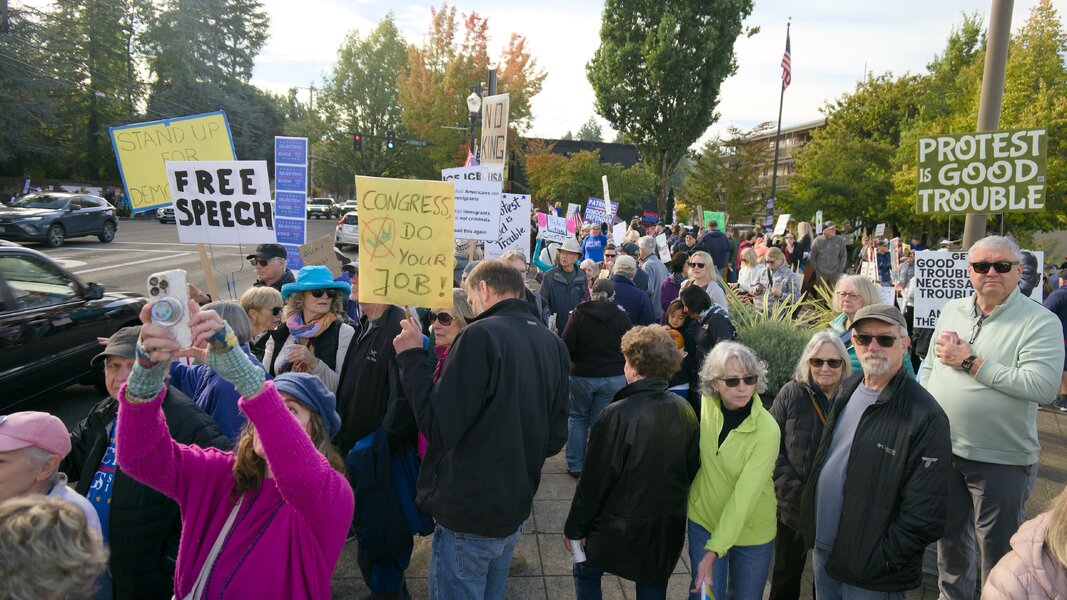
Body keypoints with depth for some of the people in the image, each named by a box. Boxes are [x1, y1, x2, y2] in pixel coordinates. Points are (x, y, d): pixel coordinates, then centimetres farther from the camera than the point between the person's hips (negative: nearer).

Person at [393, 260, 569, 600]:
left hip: (468, 514, -7)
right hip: (514, 511, 7)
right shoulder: (554, 345, 3)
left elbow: (439, 429, -22)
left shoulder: (482, 335, -19)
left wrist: (411, 356, -14)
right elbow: (555, 439, 8)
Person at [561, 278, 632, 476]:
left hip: (582, 375, 0)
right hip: (614, 377, 1)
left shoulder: (579, 314, -11)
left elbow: (567, 347, -11)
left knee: (578, 418, 17)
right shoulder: (621, 317, -8)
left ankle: (575, 465, 19)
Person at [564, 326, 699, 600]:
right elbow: (692, 467, 3)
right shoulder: (684, 410, -7)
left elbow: (594, 480, -18)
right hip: (669, 527, 5)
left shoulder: (618, 416, -24)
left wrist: (574, 528, -6)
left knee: (586, 573, 20)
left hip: (621, 528, -5)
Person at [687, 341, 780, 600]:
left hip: (750, 530, -2)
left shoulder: (768, 430, -26)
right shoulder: (707, 404, -13)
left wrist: (713, 551, -32)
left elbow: (744, 497, -29)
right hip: (704, 520, 3)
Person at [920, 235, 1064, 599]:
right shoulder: (951, 311, 5)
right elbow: (929, 368, 13)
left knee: (997, 548, 10)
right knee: (949, 535, 23)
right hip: (943, 449, 6)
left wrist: (970, 362, -21)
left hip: (1001, 460, -5)